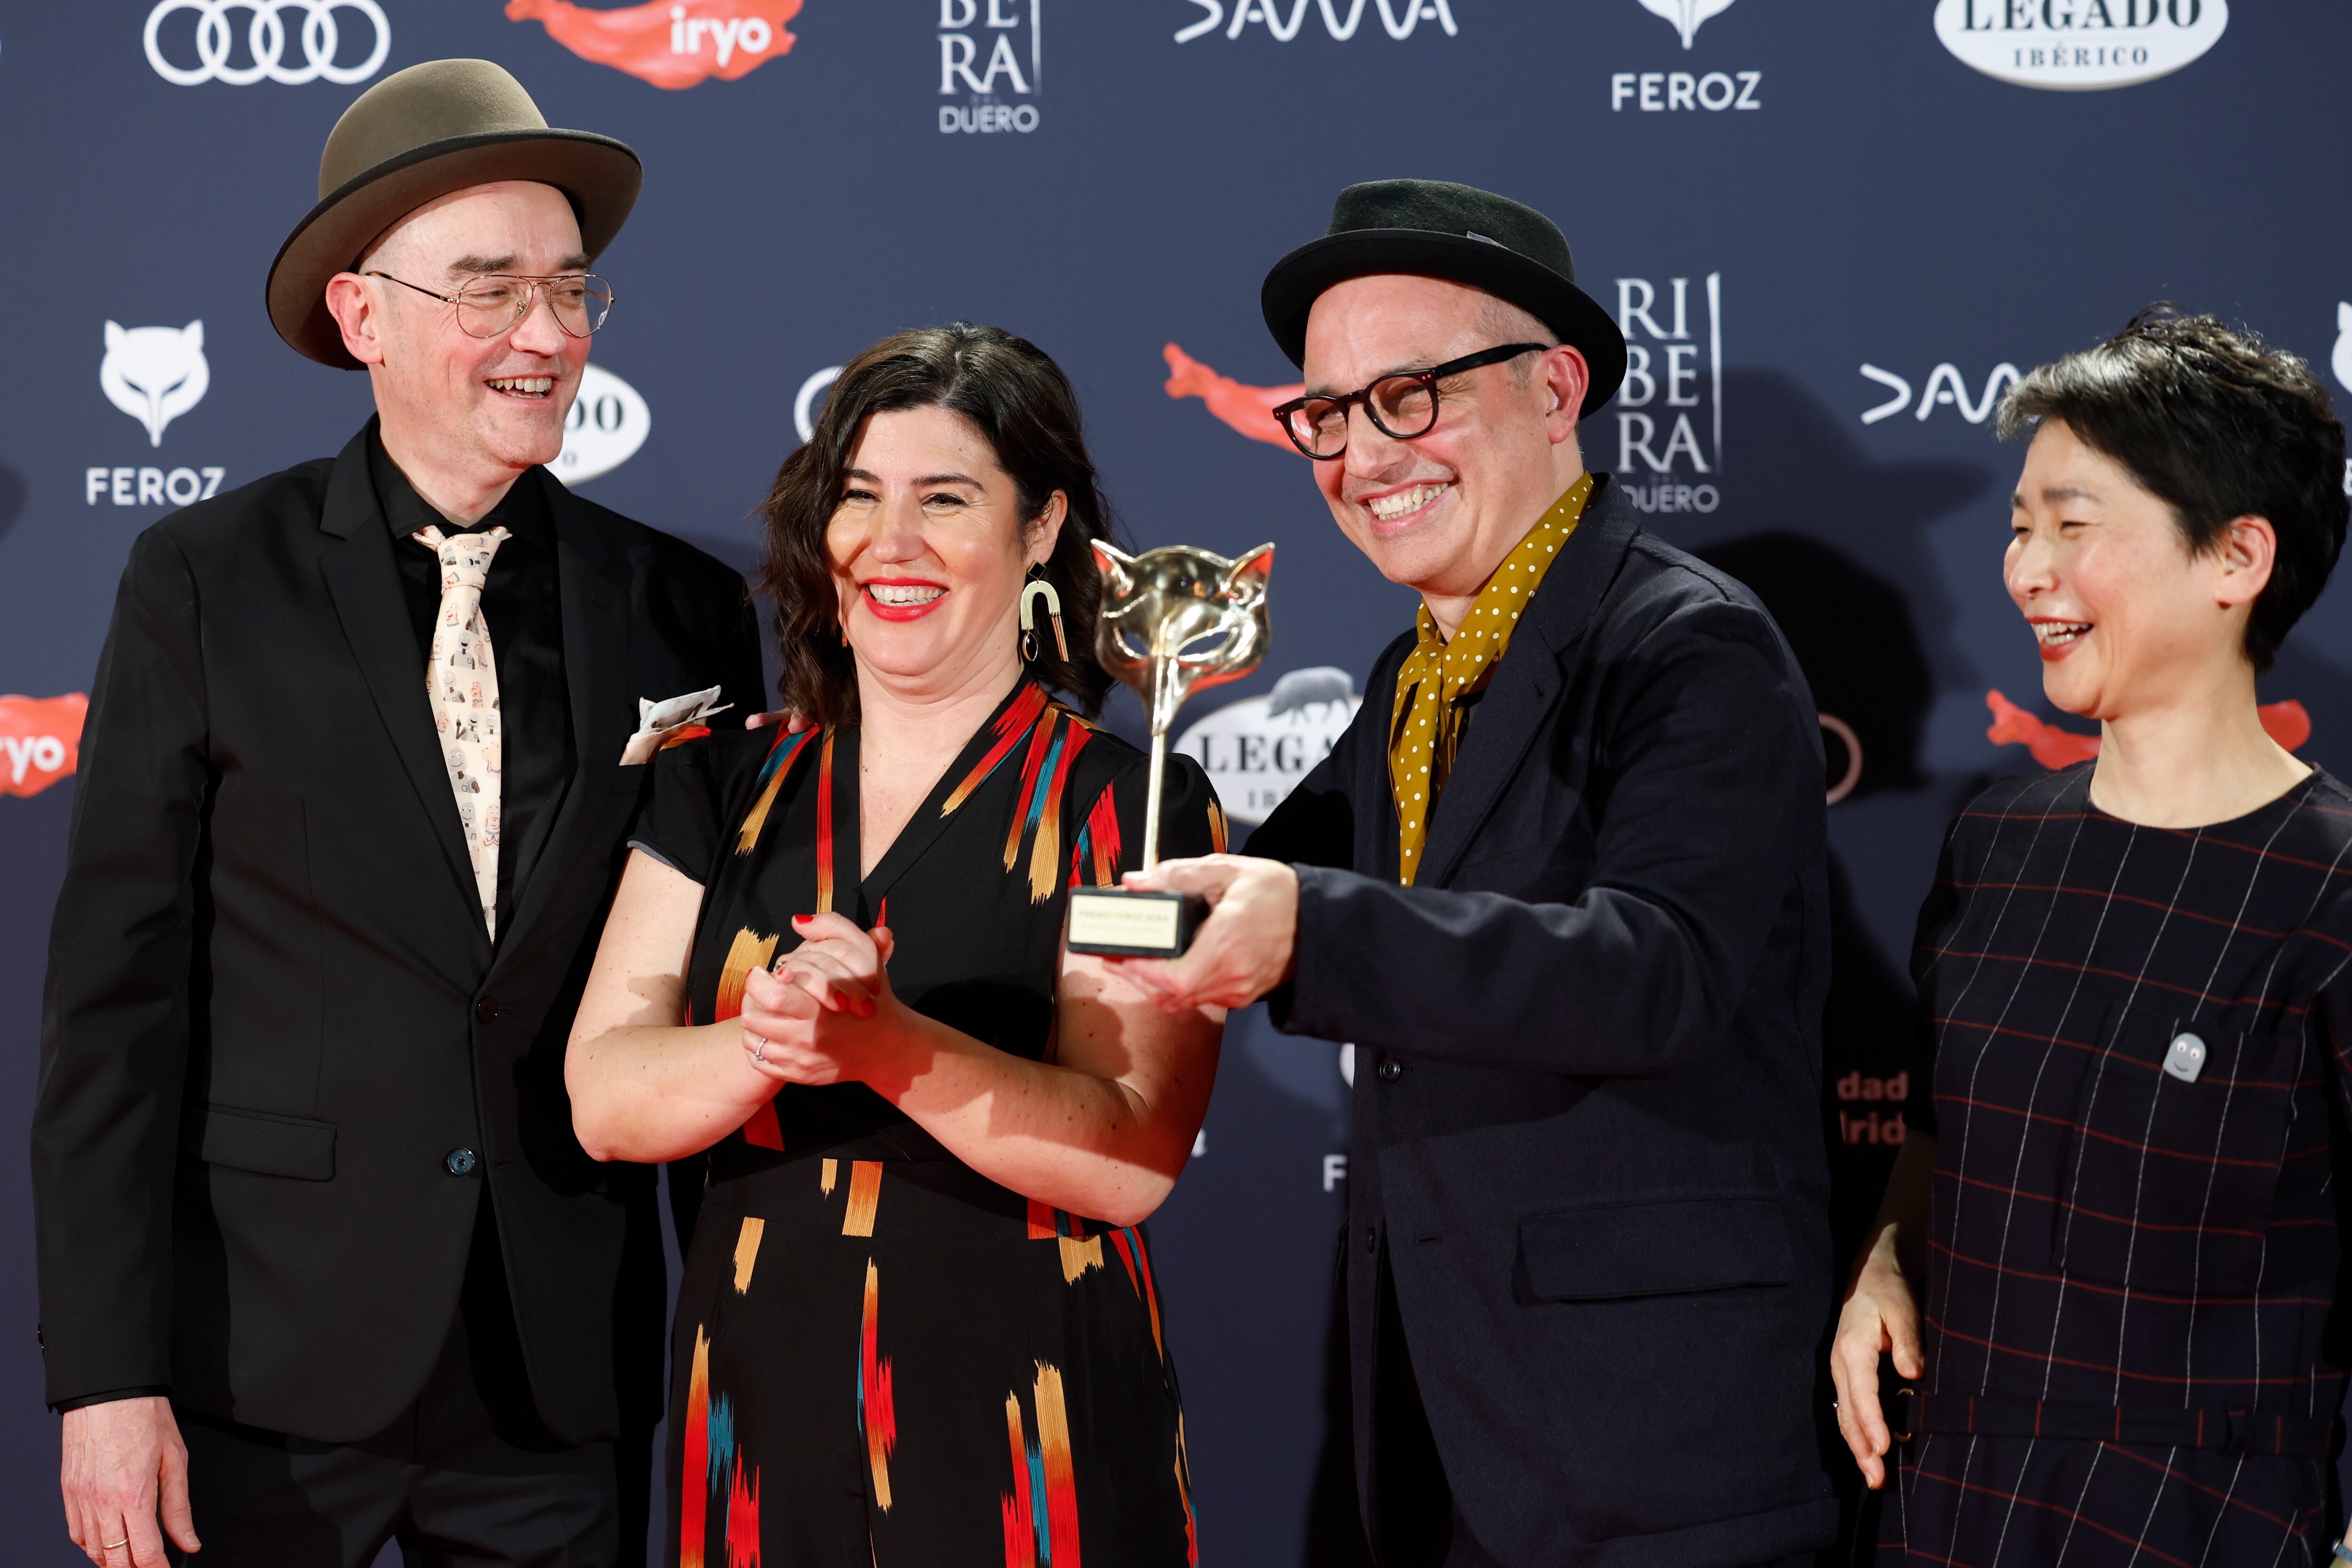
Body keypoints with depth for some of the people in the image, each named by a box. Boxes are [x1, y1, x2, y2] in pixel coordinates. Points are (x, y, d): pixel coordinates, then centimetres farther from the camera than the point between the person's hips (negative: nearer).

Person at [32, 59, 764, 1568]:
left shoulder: (685, 610, 3)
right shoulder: (208, 580, -2)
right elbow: (116, 996, -4)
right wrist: (108, 1374, -9)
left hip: (569, 1383, 2)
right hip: (266, 1372, -1)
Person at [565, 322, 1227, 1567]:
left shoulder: (1129, 807, -5)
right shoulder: (723, 791, 7)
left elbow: (1132, 1158, -15)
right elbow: (603, 1100, -2)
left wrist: (885, 1043, -28)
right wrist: (765, 1048, -21)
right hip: (757, 1415, 4)